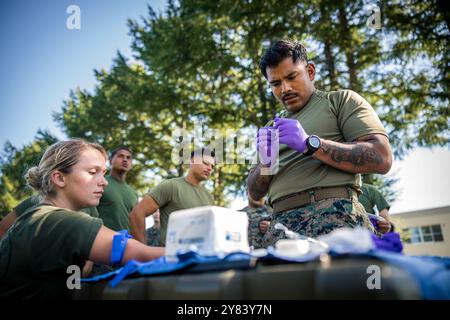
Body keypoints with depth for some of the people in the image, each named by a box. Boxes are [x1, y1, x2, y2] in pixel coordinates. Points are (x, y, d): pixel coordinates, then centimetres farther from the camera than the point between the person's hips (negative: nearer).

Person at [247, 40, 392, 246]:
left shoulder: (341, 100, 11)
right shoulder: (273, 128, 25)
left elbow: (381, 159, -5)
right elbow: (255, 193, 22)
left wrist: (310, 144, -12)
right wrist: (265, 163, 0)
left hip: (335, 214, -4)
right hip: (281, 223, 5)